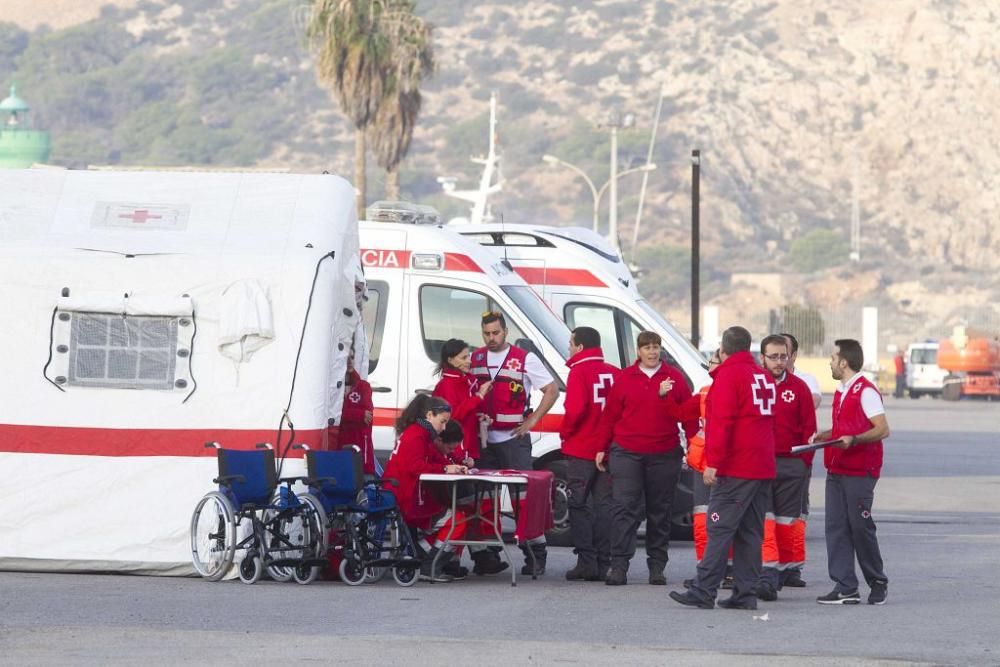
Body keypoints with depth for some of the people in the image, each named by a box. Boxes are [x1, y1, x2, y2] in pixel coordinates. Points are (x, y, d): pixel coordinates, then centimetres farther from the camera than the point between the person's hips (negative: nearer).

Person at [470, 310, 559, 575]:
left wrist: (532, 420, -6)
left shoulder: (524, 359, -2)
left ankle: (535, 554, -6)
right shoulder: (475, 359, 11)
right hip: (484, 439, 5)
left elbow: (552, 390, 1)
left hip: (514, 438, -4)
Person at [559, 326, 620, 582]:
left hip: (581, 449, -5)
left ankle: (586, 562, -5)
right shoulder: (615, 373, 6)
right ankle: (603, 563, 8)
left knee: (579, 505, 1)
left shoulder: (579, 371, -9)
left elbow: (575, 409, -19)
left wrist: (565, 433, -3)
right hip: (608, 450, 5)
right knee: (603, 505, 9)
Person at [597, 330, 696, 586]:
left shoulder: (674, 378, 4)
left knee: (660, 511, 8)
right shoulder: (625, 378, 4)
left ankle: (657, 566, 15)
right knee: (624, 507, -7)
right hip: (626, 454, -1)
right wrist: (602, 448, 7)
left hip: (664, 455, 1)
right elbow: (610, 414, 7)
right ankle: (619, 564, -8)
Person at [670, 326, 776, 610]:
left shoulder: (729, 376, -9)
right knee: (750, 532, 9)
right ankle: (745, 594, 8)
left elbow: (721, 422, -17)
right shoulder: (764, 377, 16)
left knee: (720, 530, -9)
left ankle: (703, 592, -12)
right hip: (763, 467, 8)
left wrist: (713, 461, -18)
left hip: (735, 469, -8)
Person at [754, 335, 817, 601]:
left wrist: (804, 462, 1)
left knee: (788, 520, 7)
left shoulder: (798, 387, 6)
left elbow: (809, 427, 7)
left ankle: (789, 568, 15)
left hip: (791, 464, 1)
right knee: (764, 519, -9)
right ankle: (768, 574, -15)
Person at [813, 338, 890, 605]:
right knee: (836, 527, 1)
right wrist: (823, 436, 11)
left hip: (860, 472, -9)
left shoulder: (865, 391, -11)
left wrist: (853, 440, -28)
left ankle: (878, 583, 12)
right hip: (837, 470, 9)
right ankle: (845, 588, 1)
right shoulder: (841, 392, 17)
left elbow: (882, 429, -17)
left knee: (860, 526, -4)